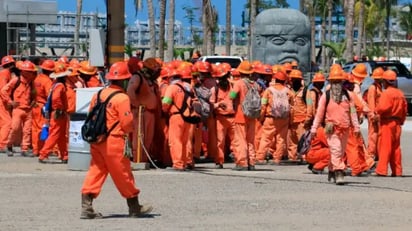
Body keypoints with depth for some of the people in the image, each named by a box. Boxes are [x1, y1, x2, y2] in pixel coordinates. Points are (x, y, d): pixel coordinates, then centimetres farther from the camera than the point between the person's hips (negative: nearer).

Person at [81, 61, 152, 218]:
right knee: (123, 174, 5)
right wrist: (128, 131, 6)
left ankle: (86, 207, -3)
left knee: (95, 172, 6)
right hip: (114, 141, -6)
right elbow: (127, 122, -14)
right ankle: (134, 208, 18)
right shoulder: (122, 98, -12)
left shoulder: (98, 95, 9)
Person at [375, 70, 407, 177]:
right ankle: (397, 171, 13)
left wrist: (376, 110, -5)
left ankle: (381, 170, -10)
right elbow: (404, 108, 13)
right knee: (396, 147, 11)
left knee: (385, 147, -7)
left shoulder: (386, 93, -13)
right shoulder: (400, 94, 11)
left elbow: (383, 107, -24)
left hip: (387, 122, -7)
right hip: (397, 123, 7)